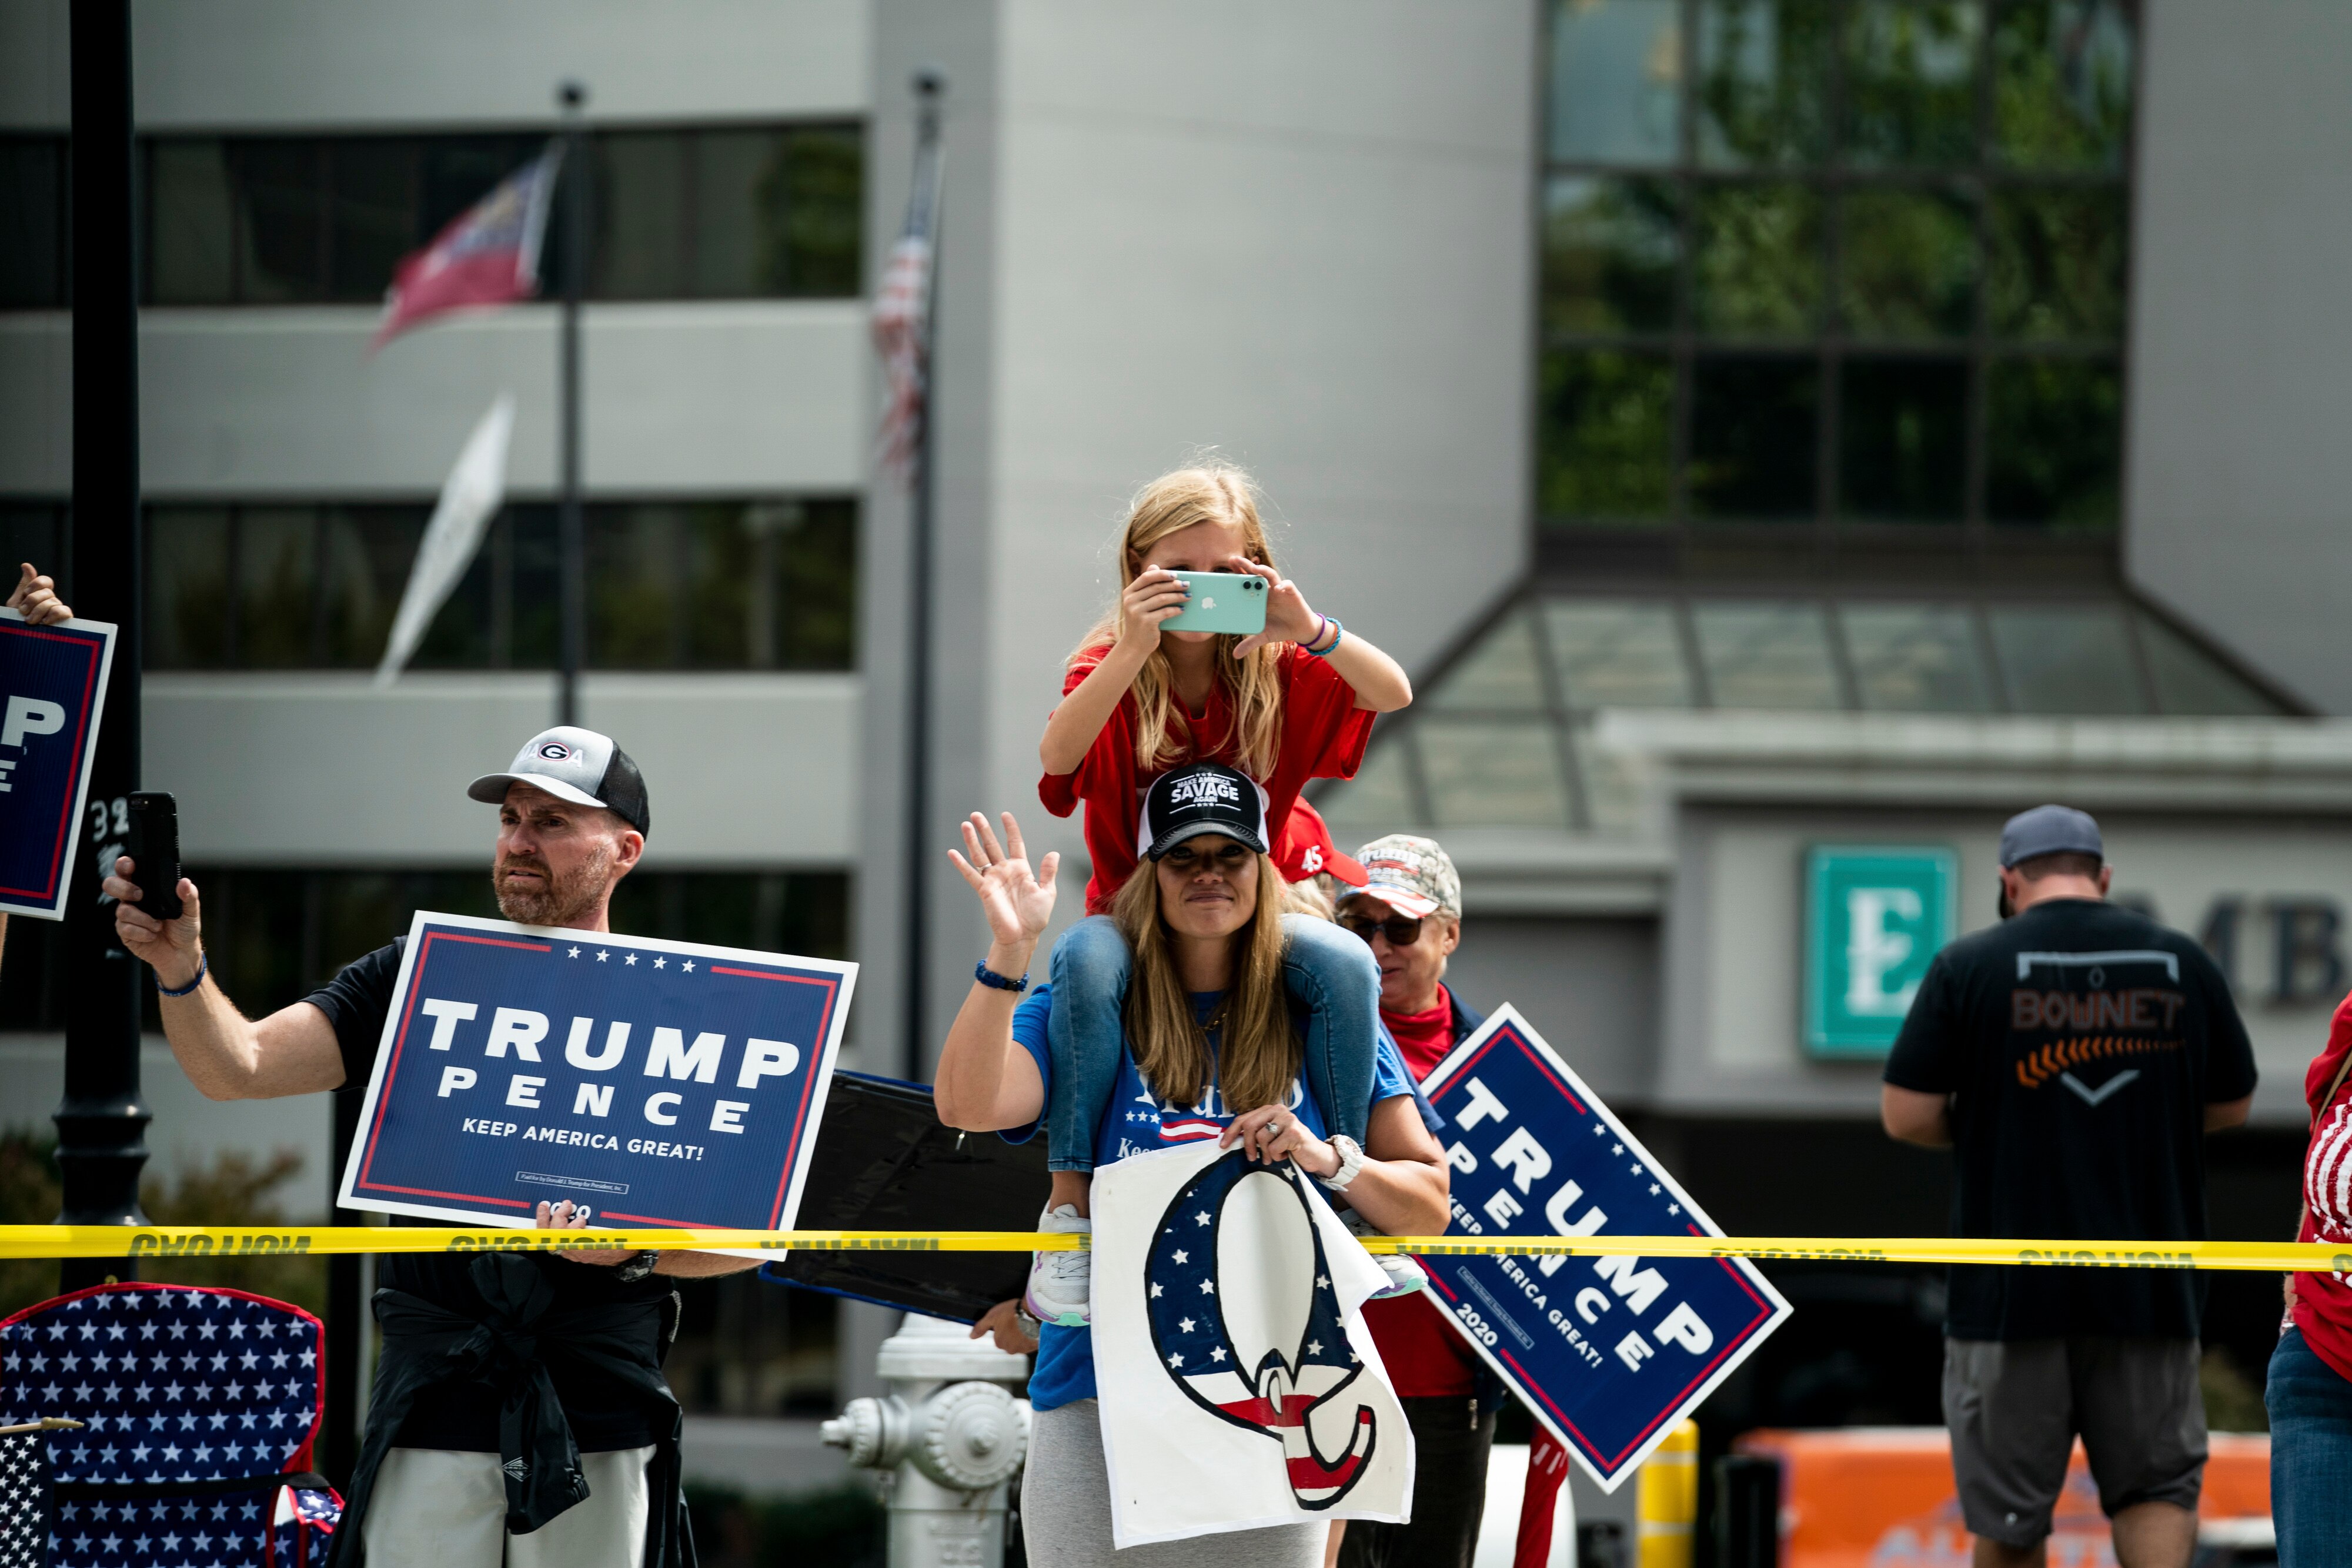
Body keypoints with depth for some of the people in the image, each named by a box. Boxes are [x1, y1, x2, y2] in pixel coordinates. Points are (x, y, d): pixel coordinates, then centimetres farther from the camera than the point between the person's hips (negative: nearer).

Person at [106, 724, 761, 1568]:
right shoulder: (419, 981, 10)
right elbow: (238, 1067, -2)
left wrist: (633, 1249, -19)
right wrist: (181, 967, -22)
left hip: (602, 1426, -1)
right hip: (434, 1415, 1)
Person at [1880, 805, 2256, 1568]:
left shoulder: (1970, 967, -3)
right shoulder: (2183, 964, 5)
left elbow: (1906, 1115, -5)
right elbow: (2231, 1105, 15)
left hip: (2011, 1287, -2)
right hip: (2150, 1289, 2)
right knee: (2157, 1484, 7)